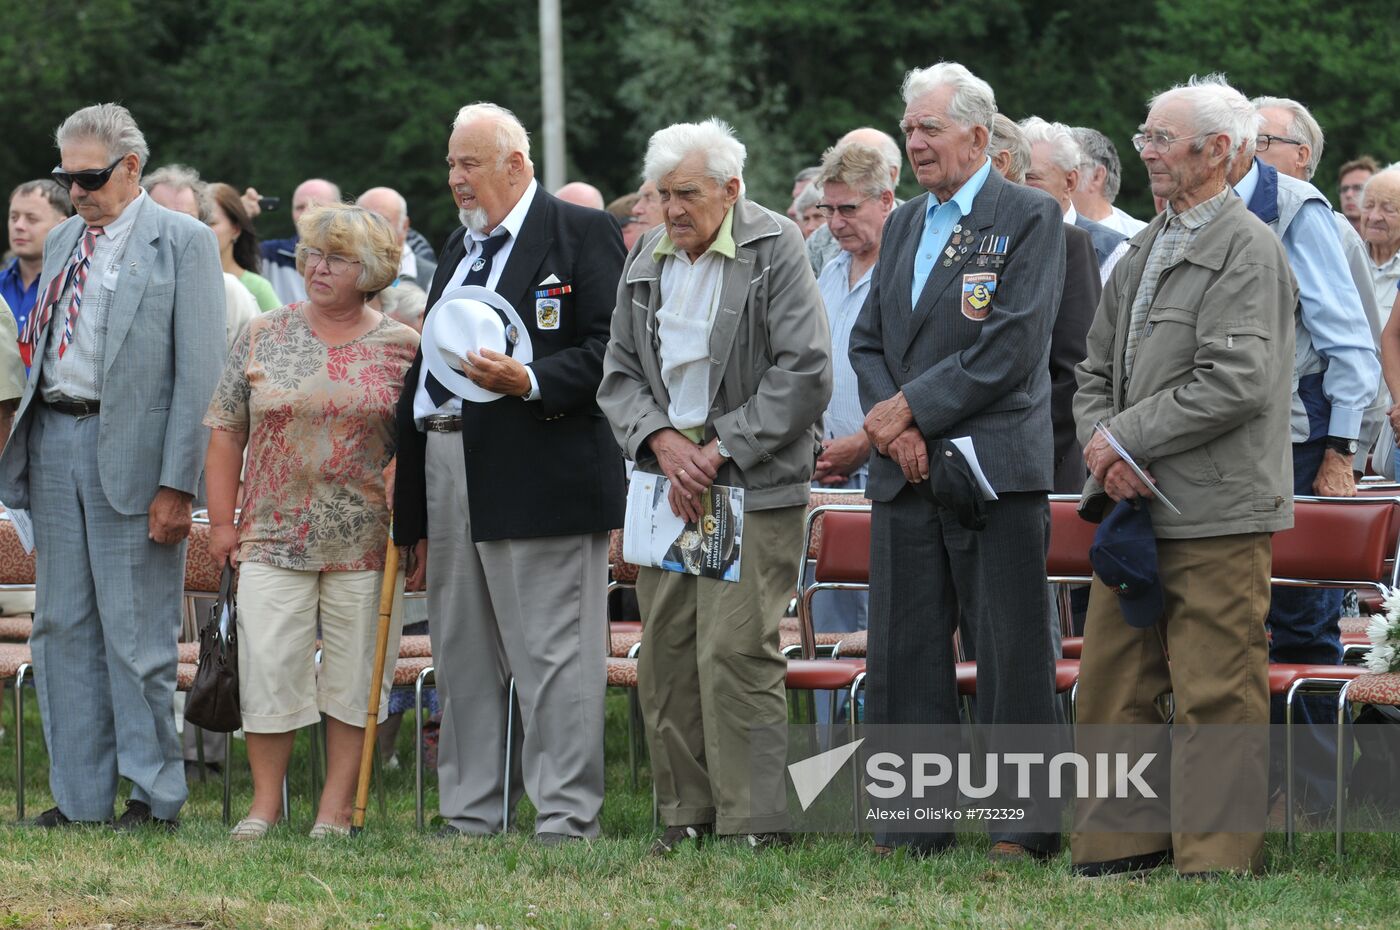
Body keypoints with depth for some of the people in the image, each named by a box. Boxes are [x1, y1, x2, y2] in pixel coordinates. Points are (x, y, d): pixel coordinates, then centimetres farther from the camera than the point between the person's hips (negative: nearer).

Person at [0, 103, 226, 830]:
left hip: (128, 450, -7)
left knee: (134, 630, -3)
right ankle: (81, 795, 14)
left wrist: (177, 484, -14)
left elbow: (199, 372, -8)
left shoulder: (183, 243, -4)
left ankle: (154, 794, 5)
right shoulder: (63, 242, 16)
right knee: (63, 625, 8)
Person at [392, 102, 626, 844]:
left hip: (539, 473, -8)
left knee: (553, 655, -7)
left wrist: (528, 381, -25)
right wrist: (412, 504, 18)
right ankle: (469, 817, 17)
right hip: (447, 470, 8)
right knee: (462, 657, 11)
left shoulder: (581, 234, -3)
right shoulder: (459, 247, 22)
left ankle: (566, 820, -5)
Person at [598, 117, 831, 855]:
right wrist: (662, 440, -6)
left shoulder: (775, 250, -6)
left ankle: (753, 823, -8)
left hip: (754, 483, -6)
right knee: (664, 654, 4)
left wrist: (720, 450, -12)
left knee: (736, 652, -12)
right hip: (667, 480, 6)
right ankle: (686, 815, 12)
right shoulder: (646, 260, 12)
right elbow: (620, 373, 13)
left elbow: (806, 372, -11)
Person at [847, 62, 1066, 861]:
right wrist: (893, 424, -4)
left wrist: (910, 406, -12)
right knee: (905, 653, 7)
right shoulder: (905, 226, 17)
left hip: (995, 466, -7)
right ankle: (915, 822, 14)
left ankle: (1025, 825, 1)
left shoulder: (1031, 218, -4)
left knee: (1013, 657, -4)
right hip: (907, 470, 7)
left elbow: (1012, 348, -13)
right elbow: (869, 340, 15)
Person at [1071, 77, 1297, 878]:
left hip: (1216, 512, -8)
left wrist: (1126, 439, -13)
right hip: (1136, 507, 8)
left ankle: (1218, 864, -1)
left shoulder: (1248, 249, -8)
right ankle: (1120, 848, 18)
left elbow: (1235, 384, -18)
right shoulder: (1148, 248, 17)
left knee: (1217, 692, -5)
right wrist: (1102, 446, -2)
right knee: (1114, 684, 10)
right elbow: (1098, 368, 19)